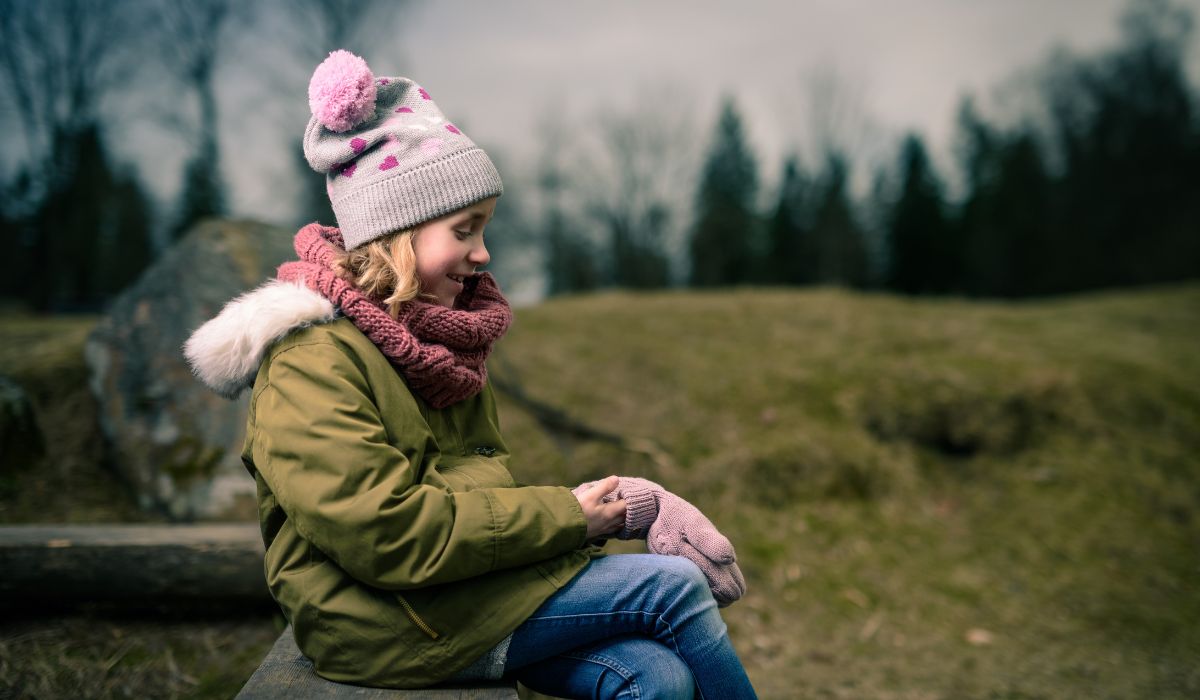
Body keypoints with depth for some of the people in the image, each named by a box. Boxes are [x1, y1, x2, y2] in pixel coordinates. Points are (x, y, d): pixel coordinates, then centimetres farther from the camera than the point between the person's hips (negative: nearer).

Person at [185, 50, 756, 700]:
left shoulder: (436, 333, 14)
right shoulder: (311, 364, -17)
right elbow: (384, 532, -24)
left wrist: (585, 507, -4)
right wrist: (564, 517, -17)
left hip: (464, 588, 8)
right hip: (391, 625, -8)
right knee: (675, 586, -12)